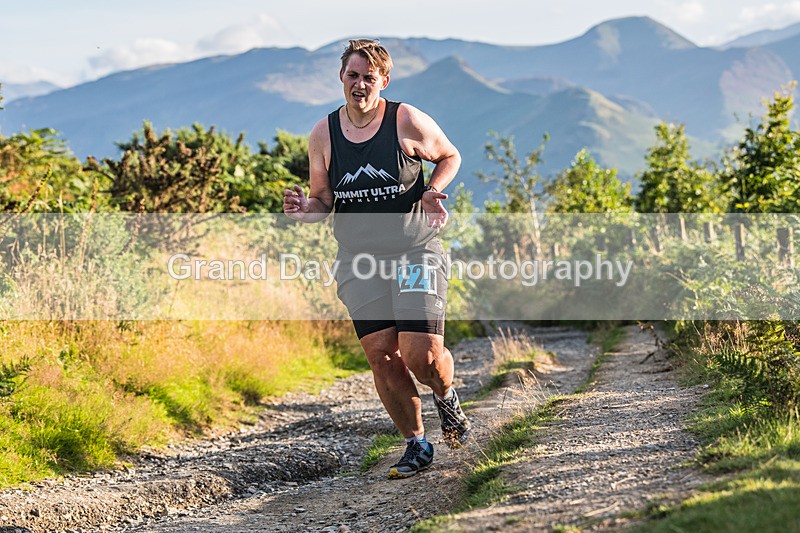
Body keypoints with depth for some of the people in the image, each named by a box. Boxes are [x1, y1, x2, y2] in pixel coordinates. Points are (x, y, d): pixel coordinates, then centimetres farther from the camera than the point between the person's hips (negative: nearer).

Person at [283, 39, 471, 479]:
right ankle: (416, 446, 14)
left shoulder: (408, 122, -6)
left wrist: (433, 190, -9)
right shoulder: (323, 135, 3)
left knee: (423, 356, -14)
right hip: (358, 259, 3)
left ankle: (446, 398, 23)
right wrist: (304, 208, -12)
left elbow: (449, 156, 11)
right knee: (382, 356, -4)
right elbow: (323, 202, 11)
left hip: (415, 252, -3)